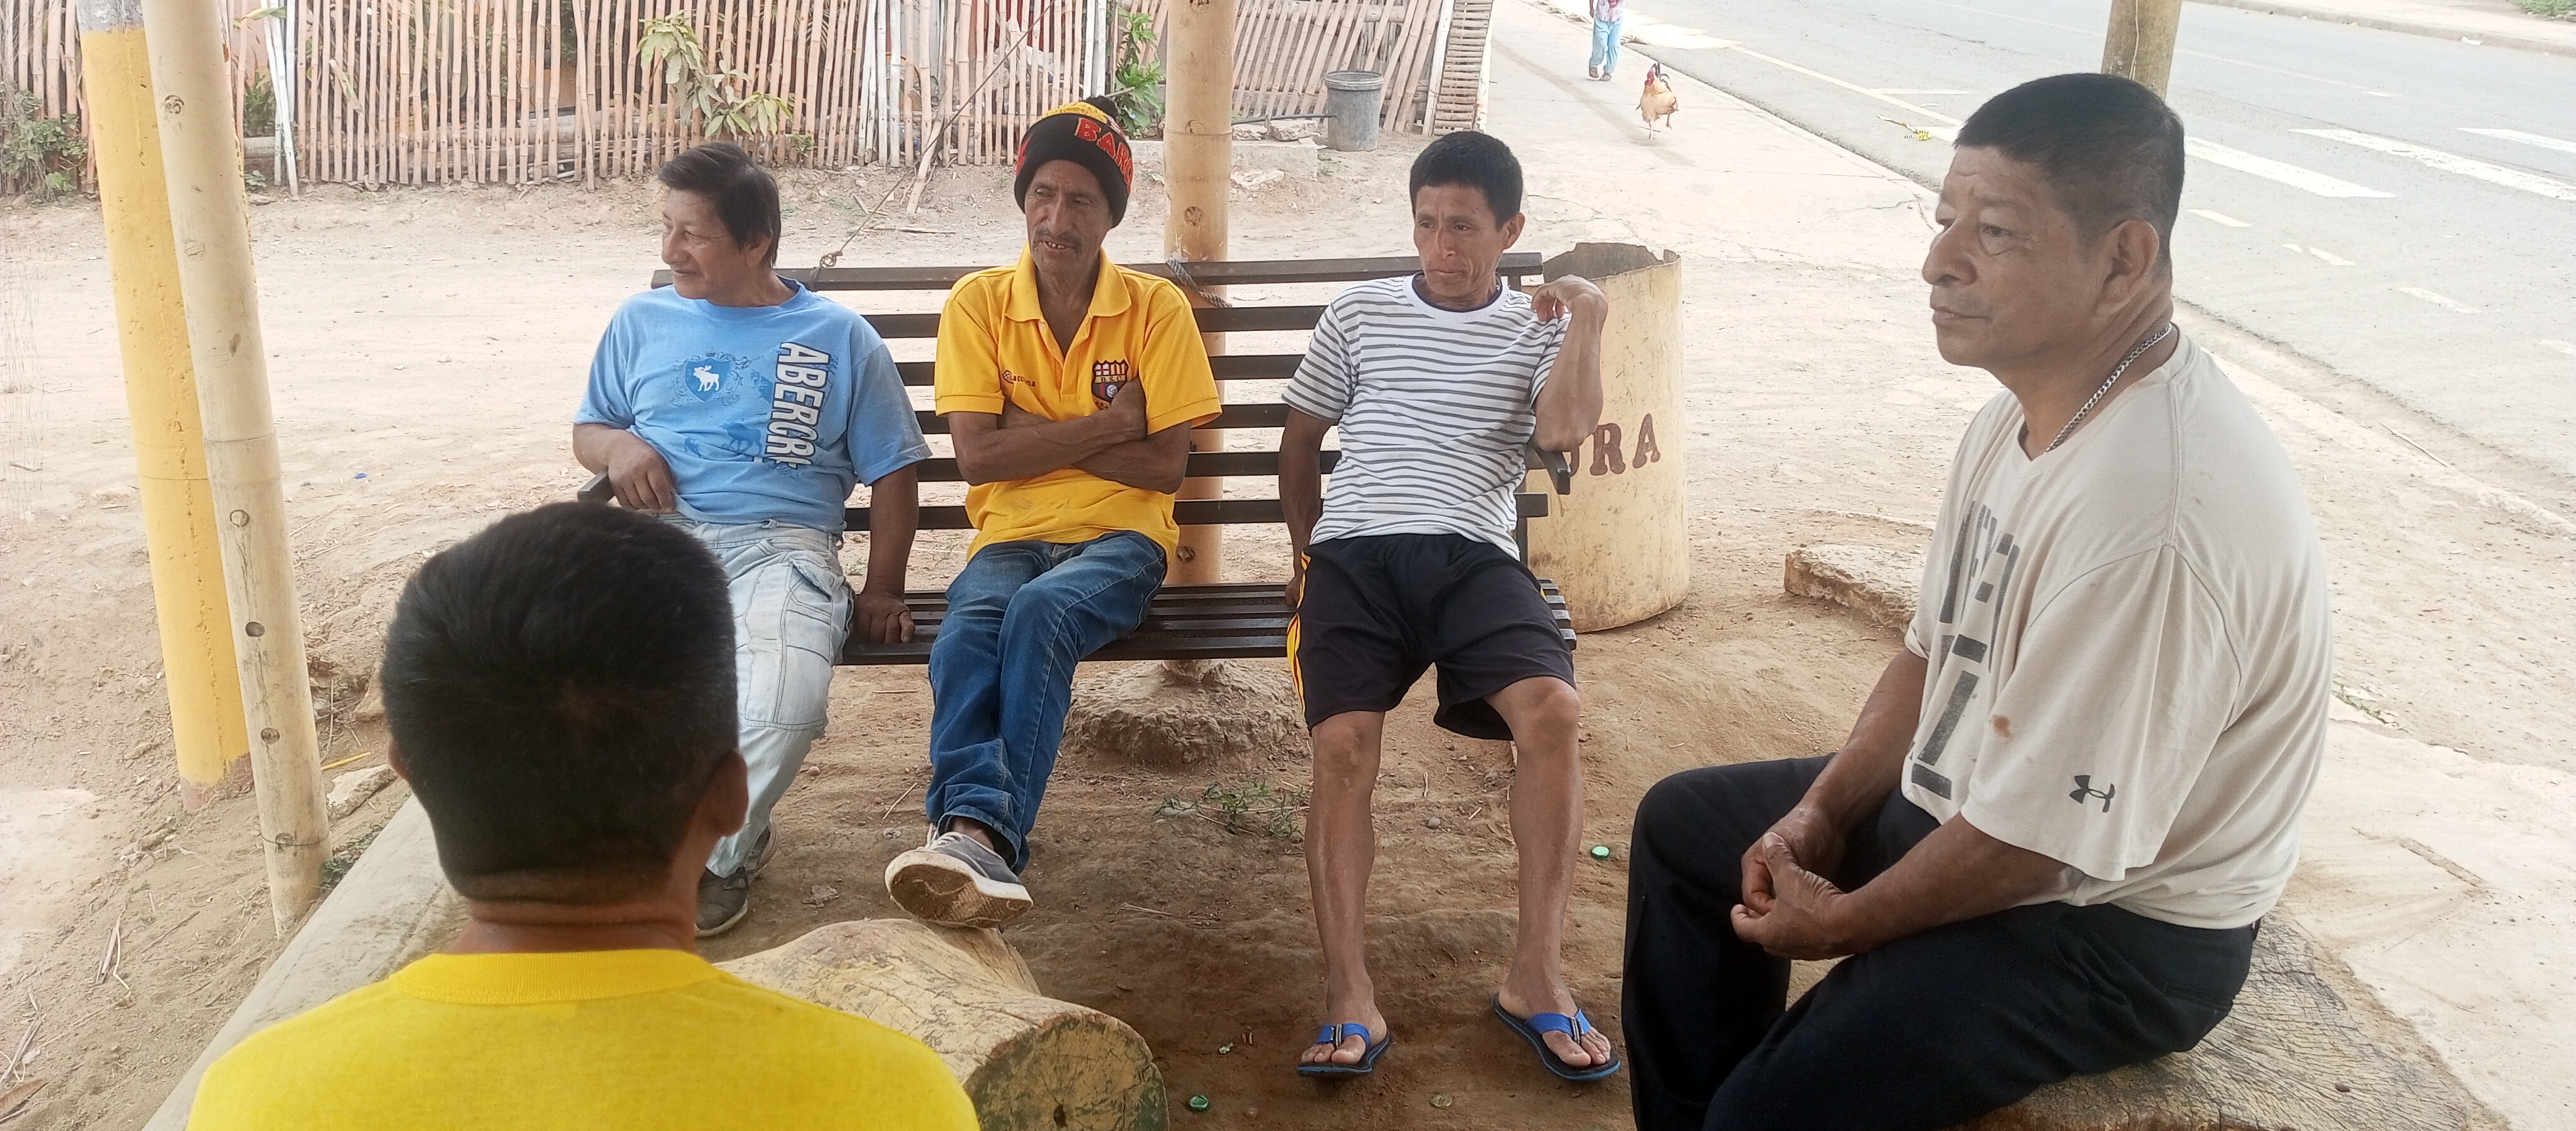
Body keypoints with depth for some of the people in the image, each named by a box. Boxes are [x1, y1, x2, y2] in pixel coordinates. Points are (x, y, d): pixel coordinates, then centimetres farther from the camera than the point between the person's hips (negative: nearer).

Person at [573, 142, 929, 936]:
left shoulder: (838, 337, 14)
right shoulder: (641, 322, 22)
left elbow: (892, 474, 14)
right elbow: (586, 429, 30)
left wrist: (882, 591, 3)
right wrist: (616, 445, 4)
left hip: (779, 543, -2)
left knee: (783, 700, -35)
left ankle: (710, 853, -3)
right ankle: (735, 830, -10)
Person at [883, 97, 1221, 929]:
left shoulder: (1157, 307, 3)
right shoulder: (978, 302, 5)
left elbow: (1167, 466, -4)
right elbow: (977, 455, -5)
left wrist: (1032, 437, -7)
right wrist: (1108, 424, -7)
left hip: (1120, 535, -1)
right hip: (1010, 534, 1)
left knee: (1040, 612, -35)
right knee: (970, 624, -34)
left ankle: (975, 831, -42)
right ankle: (979, 834, -49)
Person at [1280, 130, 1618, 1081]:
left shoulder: (1537, 328, 17)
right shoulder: (1359, 314, 19)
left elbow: (1566, 429, -3)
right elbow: (1299, 441, 24)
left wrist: (1586, 324, -7)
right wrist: (1309, 552, 18)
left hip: (1474, 555, 0)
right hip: (1354, 553, 0)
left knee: (1553, 709, -28)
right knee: (1343, 742, -25)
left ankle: (1536, 974, -18)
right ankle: (1349, 996, -23)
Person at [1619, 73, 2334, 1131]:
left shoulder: (2151, 511, -33)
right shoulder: (2026, 407, -3)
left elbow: (2034, 833, -28)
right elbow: (1936, 649, 8)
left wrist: (1844, 921, -13)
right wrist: (1821, 814, 0)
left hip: (2119, 920, -9)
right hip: (1974, 809, 9)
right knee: (1684, 823, 17)